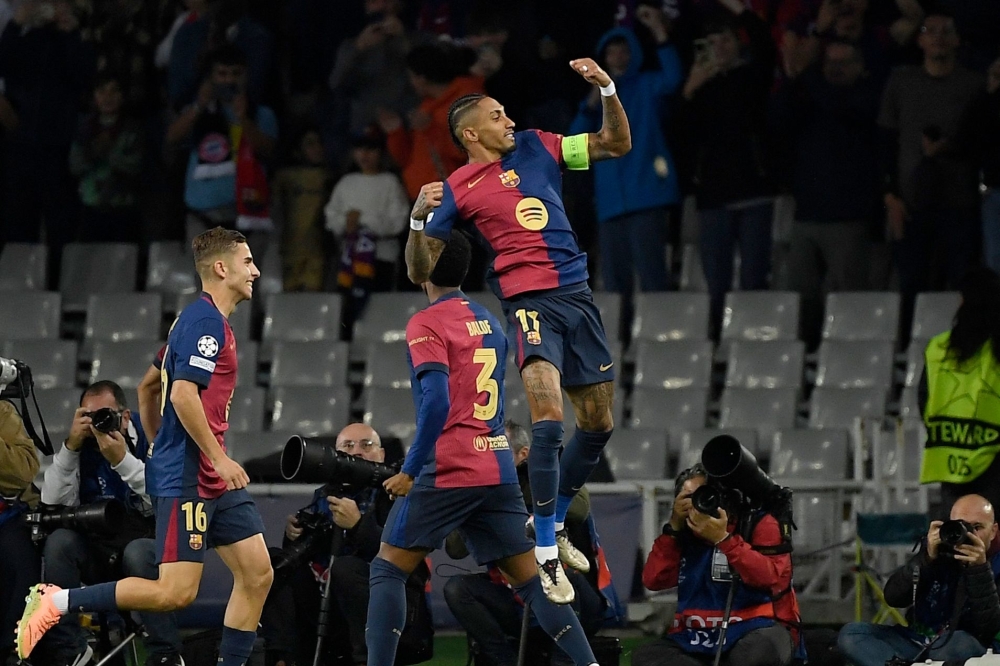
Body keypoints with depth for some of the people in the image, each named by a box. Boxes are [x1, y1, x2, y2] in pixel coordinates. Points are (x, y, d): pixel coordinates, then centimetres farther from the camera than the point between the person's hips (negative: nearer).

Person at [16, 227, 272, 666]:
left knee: (257, 574, 4)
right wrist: (219, 458, -20)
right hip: (186, 477, -10)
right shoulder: (205, 321, -13)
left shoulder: (207, 320, 18)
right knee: (176, 591, -14)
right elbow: (183, 394, -23)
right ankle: (56, 602, -7)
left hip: (215, 481, 10)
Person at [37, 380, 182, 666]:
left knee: (137, 552, -36)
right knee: (58, 542, -25)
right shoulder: (80, 446, 3)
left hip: (146, 542, -3)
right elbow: (53, 504, -8)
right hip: (96, 553, 3)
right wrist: (70, 447, -17)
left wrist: (122, 460, -28)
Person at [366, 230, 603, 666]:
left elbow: (436, 402, -18)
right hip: (498, 470, 7)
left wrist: (409, 471, -13)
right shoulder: (489, 322, 16)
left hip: (448, 473, -7)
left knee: (388, 569, 3)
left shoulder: (426, 324, -8)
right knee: (530, 578, 6)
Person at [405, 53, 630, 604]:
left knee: (598, 424, 11)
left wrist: (607, 89, -1)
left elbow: (617, 144, 15)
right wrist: (419, 218, -17)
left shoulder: (535, 148, 12)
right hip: (529, 303, -5)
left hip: (578, 297, 5)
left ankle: (554, 523, 31)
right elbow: (419, 271, 0)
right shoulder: (457, 190, 1)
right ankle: (546, 554, -17)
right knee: (548, 420, -23)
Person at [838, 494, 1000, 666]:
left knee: (962, 643, -40)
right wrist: (927, 558, -21)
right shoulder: (937, 549, 3)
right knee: (851, 633, -15)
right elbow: (893, 598, -6)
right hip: (917, 642, 5)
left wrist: (979, 568, -29)